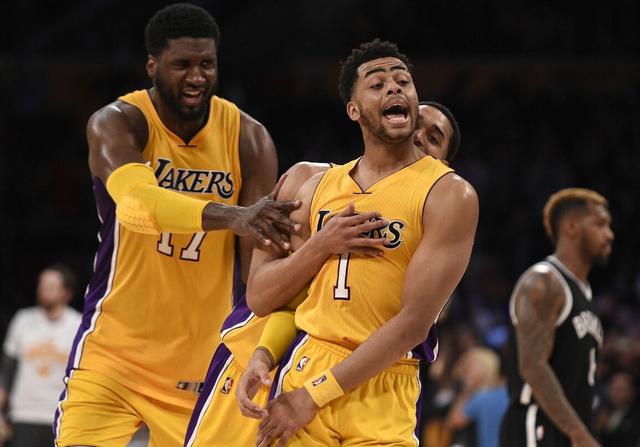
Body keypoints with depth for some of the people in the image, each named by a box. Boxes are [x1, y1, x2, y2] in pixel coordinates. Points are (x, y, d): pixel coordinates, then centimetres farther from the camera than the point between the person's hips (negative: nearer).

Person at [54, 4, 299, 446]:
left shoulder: (249, 139, -5)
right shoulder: (116, 124, -13)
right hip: (115, 348, -2)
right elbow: (138, 201, -35)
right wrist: (232, 217, -52)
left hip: (203, 355, 2)